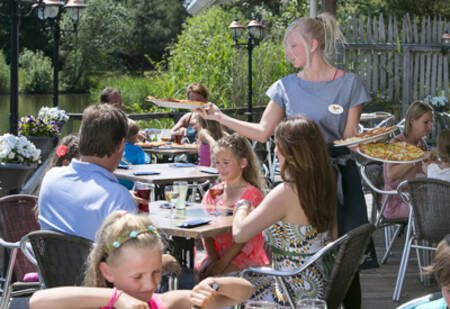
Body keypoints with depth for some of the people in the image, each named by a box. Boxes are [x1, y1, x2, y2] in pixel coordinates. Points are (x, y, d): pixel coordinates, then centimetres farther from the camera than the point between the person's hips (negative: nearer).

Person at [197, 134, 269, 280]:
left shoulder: (251, 194, -9)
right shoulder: (214, 192, 9)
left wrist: (223, 262, -18)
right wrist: (213, 258, -9)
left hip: (243, 254, -5)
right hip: (217, 251, 5)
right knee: (199, 273, -19)